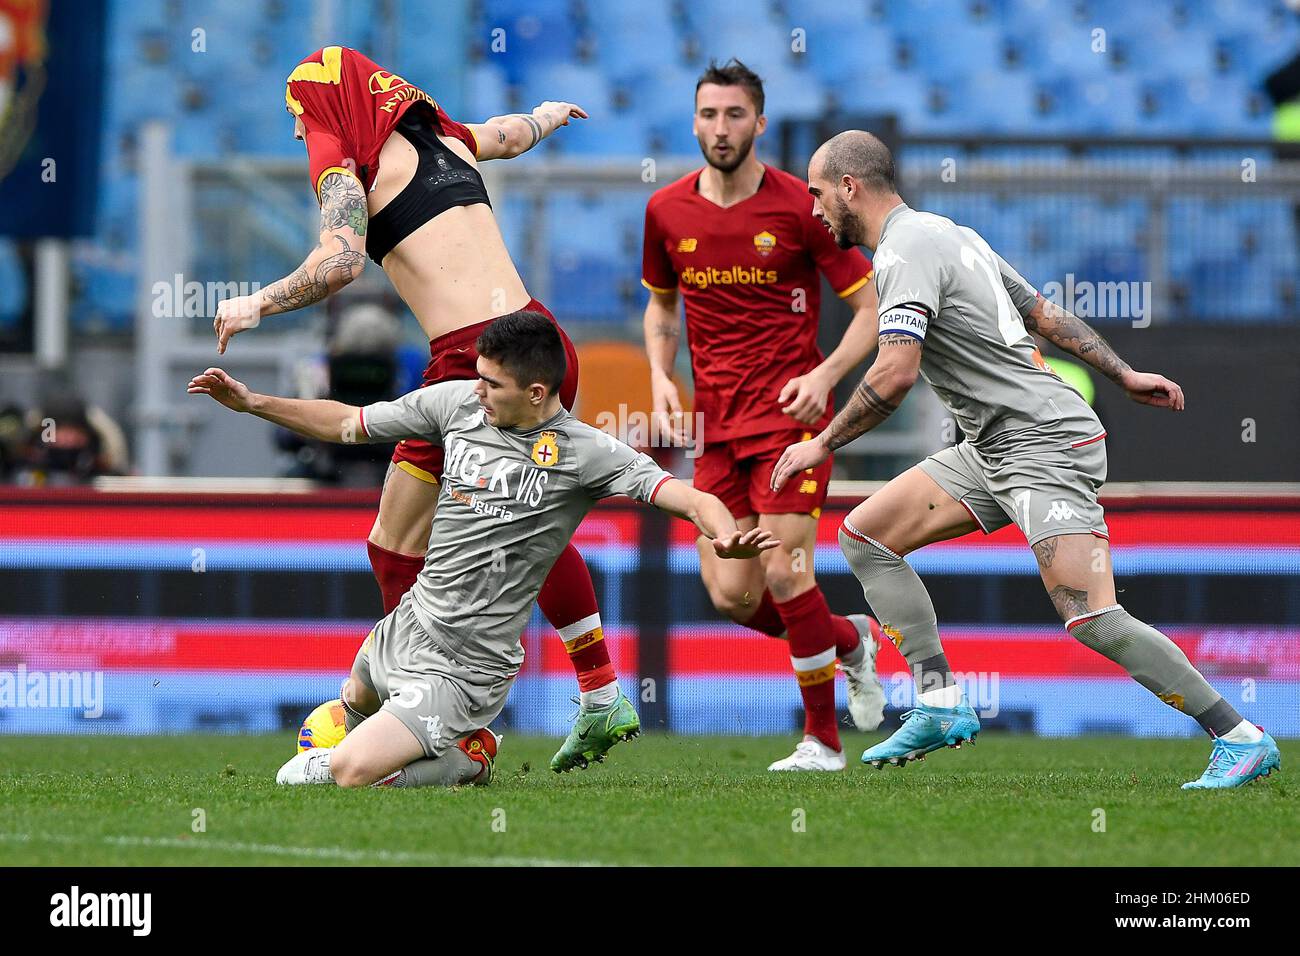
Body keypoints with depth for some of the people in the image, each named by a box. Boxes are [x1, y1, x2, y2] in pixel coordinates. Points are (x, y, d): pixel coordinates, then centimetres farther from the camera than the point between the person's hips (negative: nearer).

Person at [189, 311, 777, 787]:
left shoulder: (585, 453, -18)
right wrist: (252, 402, 5)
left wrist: (726, 535, -49)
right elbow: (346, 424, 12)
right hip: (405, 626, 8)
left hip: (463, 666, -8)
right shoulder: (457, 403, -1)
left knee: (350, 772, -18)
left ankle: (464, 759, 7)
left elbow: (687, 497, -27)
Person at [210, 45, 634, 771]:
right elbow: (513, 134, 42)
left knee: (397, 550, 3)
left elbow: (341, 261, -19)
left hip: (474, 362, -8)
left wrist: (257, 305, -8)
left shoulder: (342, 159, -1)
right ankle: (604, 699, 30)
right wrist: (551, 114, 64)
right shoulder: (441, 136, 20)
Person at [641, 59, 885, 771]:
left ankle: (822, 741, 3)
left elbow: (871, 306, -2)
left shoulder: (800, 206, -7)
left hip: (790, 411, -4)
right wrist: (660, 377, 5)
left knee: (785, 573, -13)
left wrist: (825, 373, -18)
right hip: (716, 420, 4)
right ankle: (848, 639, 27)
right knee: (731, 595, -3)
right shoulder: (666, 212, 5)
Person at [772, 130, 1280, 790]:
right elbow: (1043, 312, 22)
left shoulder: (906, 252, -15)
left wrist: (821, 445, -14)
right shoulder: (945, 233, 16)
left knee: (1092, 620, -19)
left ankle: (1241, 739, -12)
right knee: (864, 535, 7)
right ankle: (940, 705, 4)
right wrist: (1123, 375, 26)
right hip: (992, 449, 11)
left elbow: (896, 373, -26)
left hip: (1045, 444, -11)